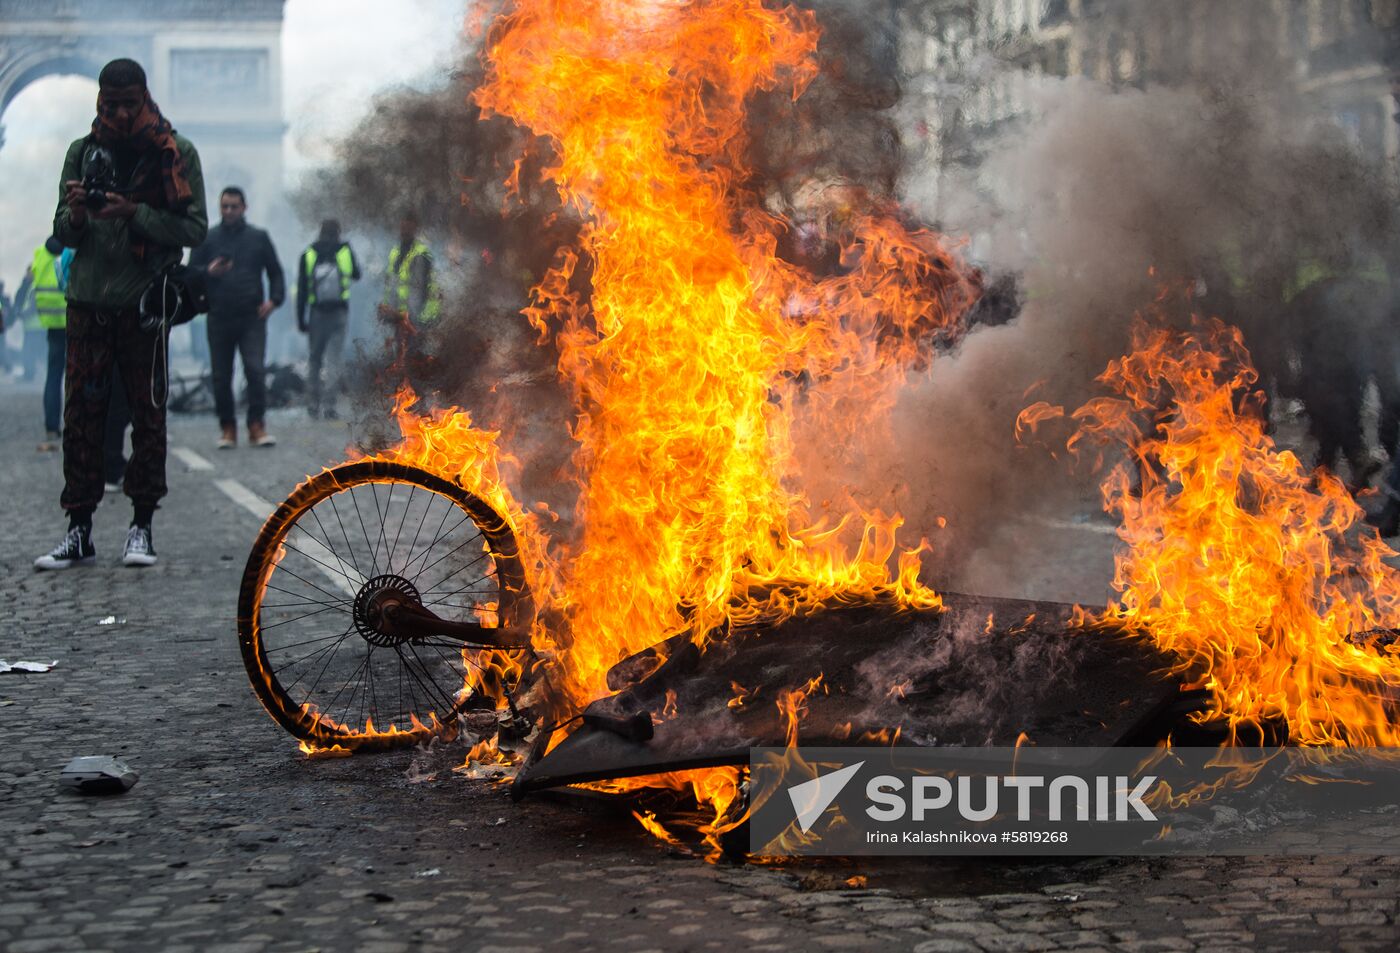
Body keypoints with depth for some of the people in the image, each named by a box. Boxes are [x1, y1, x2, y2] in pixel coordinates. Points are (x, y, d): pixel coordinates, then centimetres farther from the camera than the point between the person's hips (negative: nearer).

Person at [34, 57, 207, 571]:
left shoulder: (177, 152, 2)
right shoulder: (82, 152, 10)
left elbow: (195, 228, -5)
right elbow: (63, 235, 9)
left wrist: (134, 212, -16)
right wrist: (76, 215, -13)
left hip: (146, 302, -2)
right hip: (88, 299, 2)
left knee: (148, 413, 2)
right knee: (81, 415, 0)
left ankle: (142, 527, 9)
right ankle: (79, 529, 4)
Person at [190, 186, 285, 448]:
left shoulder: (258, 237, 9)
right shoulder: (208, 238, 8)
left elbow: (275, 272, 14)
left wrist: (274, 299, -2)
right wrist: (208, 272, -13)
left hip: (252, 317, -1)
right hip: (219, 317, 1)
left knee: (256, 370, -12)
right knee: (221, 375, 2)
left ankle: (257, 426, -7)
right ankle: (227, 428, 11)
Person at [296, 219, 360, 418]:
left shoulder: (308, 255, -1)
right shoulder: (345, 251, -2)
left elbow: (301, 289, -1)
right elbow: (356, 275, 17)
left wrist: (301, 319, 3)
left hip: (316, 313, 1)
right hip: (339, 313, -1)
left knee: (315, 359, 13)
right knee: (335, 360, 0)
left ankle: (315, 403, 15)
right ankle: (329, 404, -9)